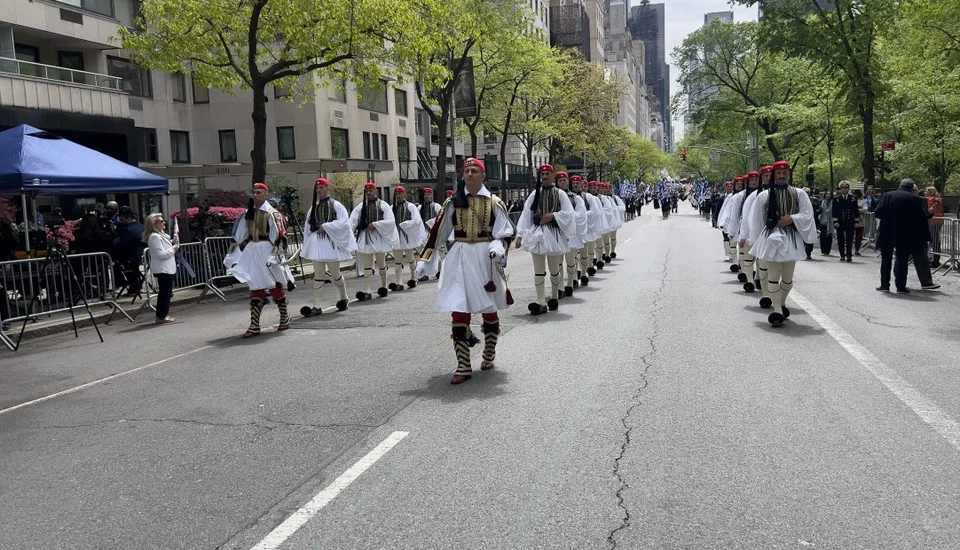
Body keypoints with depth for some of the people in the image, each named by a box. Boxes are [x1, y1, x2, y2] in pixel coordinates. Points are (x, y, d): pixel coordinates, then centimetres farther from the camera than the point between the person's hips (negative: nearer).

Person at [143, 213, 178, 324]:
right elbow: (161, 254, -22)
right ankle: (161, 316, 1)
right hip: (162, 269, -10)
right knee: (164, 293, -5)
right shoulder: (154, 237, -16)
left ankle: (164, 314, 21)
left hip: (167, 268, 10)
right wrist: (173, 249, -11)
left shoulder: (161, 235, 16)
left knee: (167, 293, 14)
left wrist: (173, 246, 11)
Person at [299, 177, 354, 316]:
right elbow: (307, 226, 14)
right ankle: (317, 306, 1)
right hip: (316, 242, 4)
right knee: (318, 275, 2)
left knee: (335, 273, 4)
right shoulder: (314, 207, 11)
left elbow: (343, 222, -12)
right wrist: (306, 245, 7)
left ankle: (344, 298, 28)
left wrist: (325, 226, -16)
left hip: (331, 242, -4)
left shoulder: (336, 205, -2)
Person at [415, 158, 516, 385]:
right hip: (459, 259, 1)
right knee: (459, 310, -6)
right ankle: (463, 366, 0)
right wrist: (424, 260, 3)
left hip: (485, 258, 0)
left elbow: (506, 232, 1)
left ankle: (489, 355, 31)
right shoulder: (453, 202, 5)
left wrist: (498, 247, -20)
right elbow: (437, 232, 6)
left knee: (489, 308, 11)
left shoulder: (494, 202, 2)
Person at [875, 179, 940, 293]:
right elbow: (922, 219, -3)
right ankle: (901, 287, 5)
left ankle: (884, 285, 11)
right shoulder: (917, 200, -5)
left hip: (887, 234, 1)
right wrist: (925, 235, 4)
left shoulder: (887, 196, -4)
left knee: (886, 260, 10)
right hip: (906, 236, -1)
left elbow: (877, 213, -6)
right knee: (902, 261, 5)